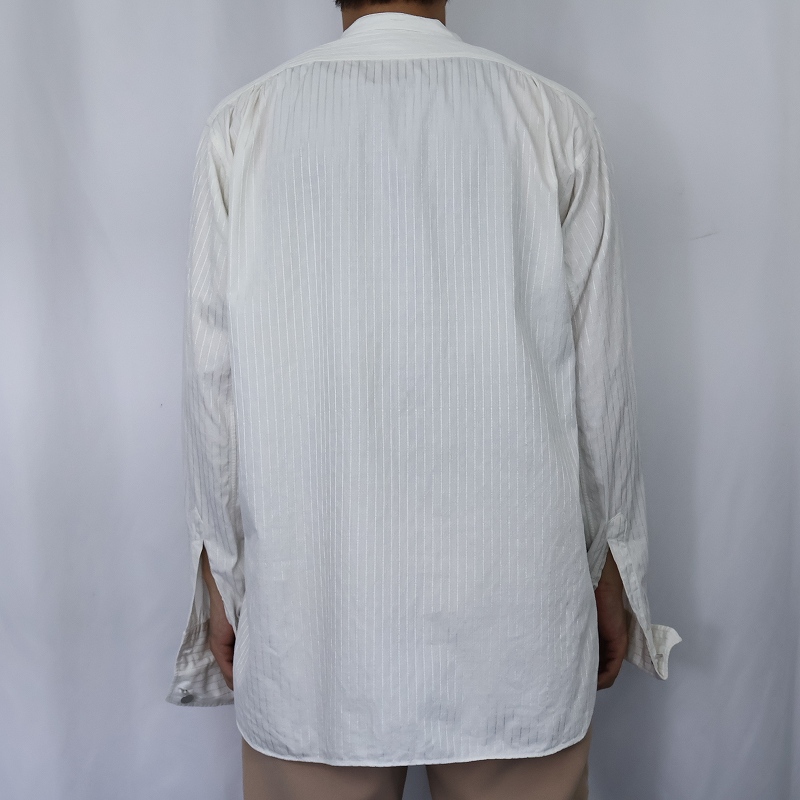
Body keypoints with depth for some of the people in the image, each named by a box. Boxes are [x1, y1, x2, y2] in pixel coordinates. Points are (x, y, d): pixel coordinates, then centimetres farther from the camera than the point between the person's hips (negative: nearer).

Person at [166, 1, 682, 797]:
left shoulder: (241, 126, -2)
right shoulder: (554, 118, -2)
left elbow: (212, 377, -2)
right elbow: (598, 371, -1)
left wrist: (220, 572, 10)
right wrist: (612, 567, 11)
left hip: (309, 611, 1)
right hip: (512, 610, 0)